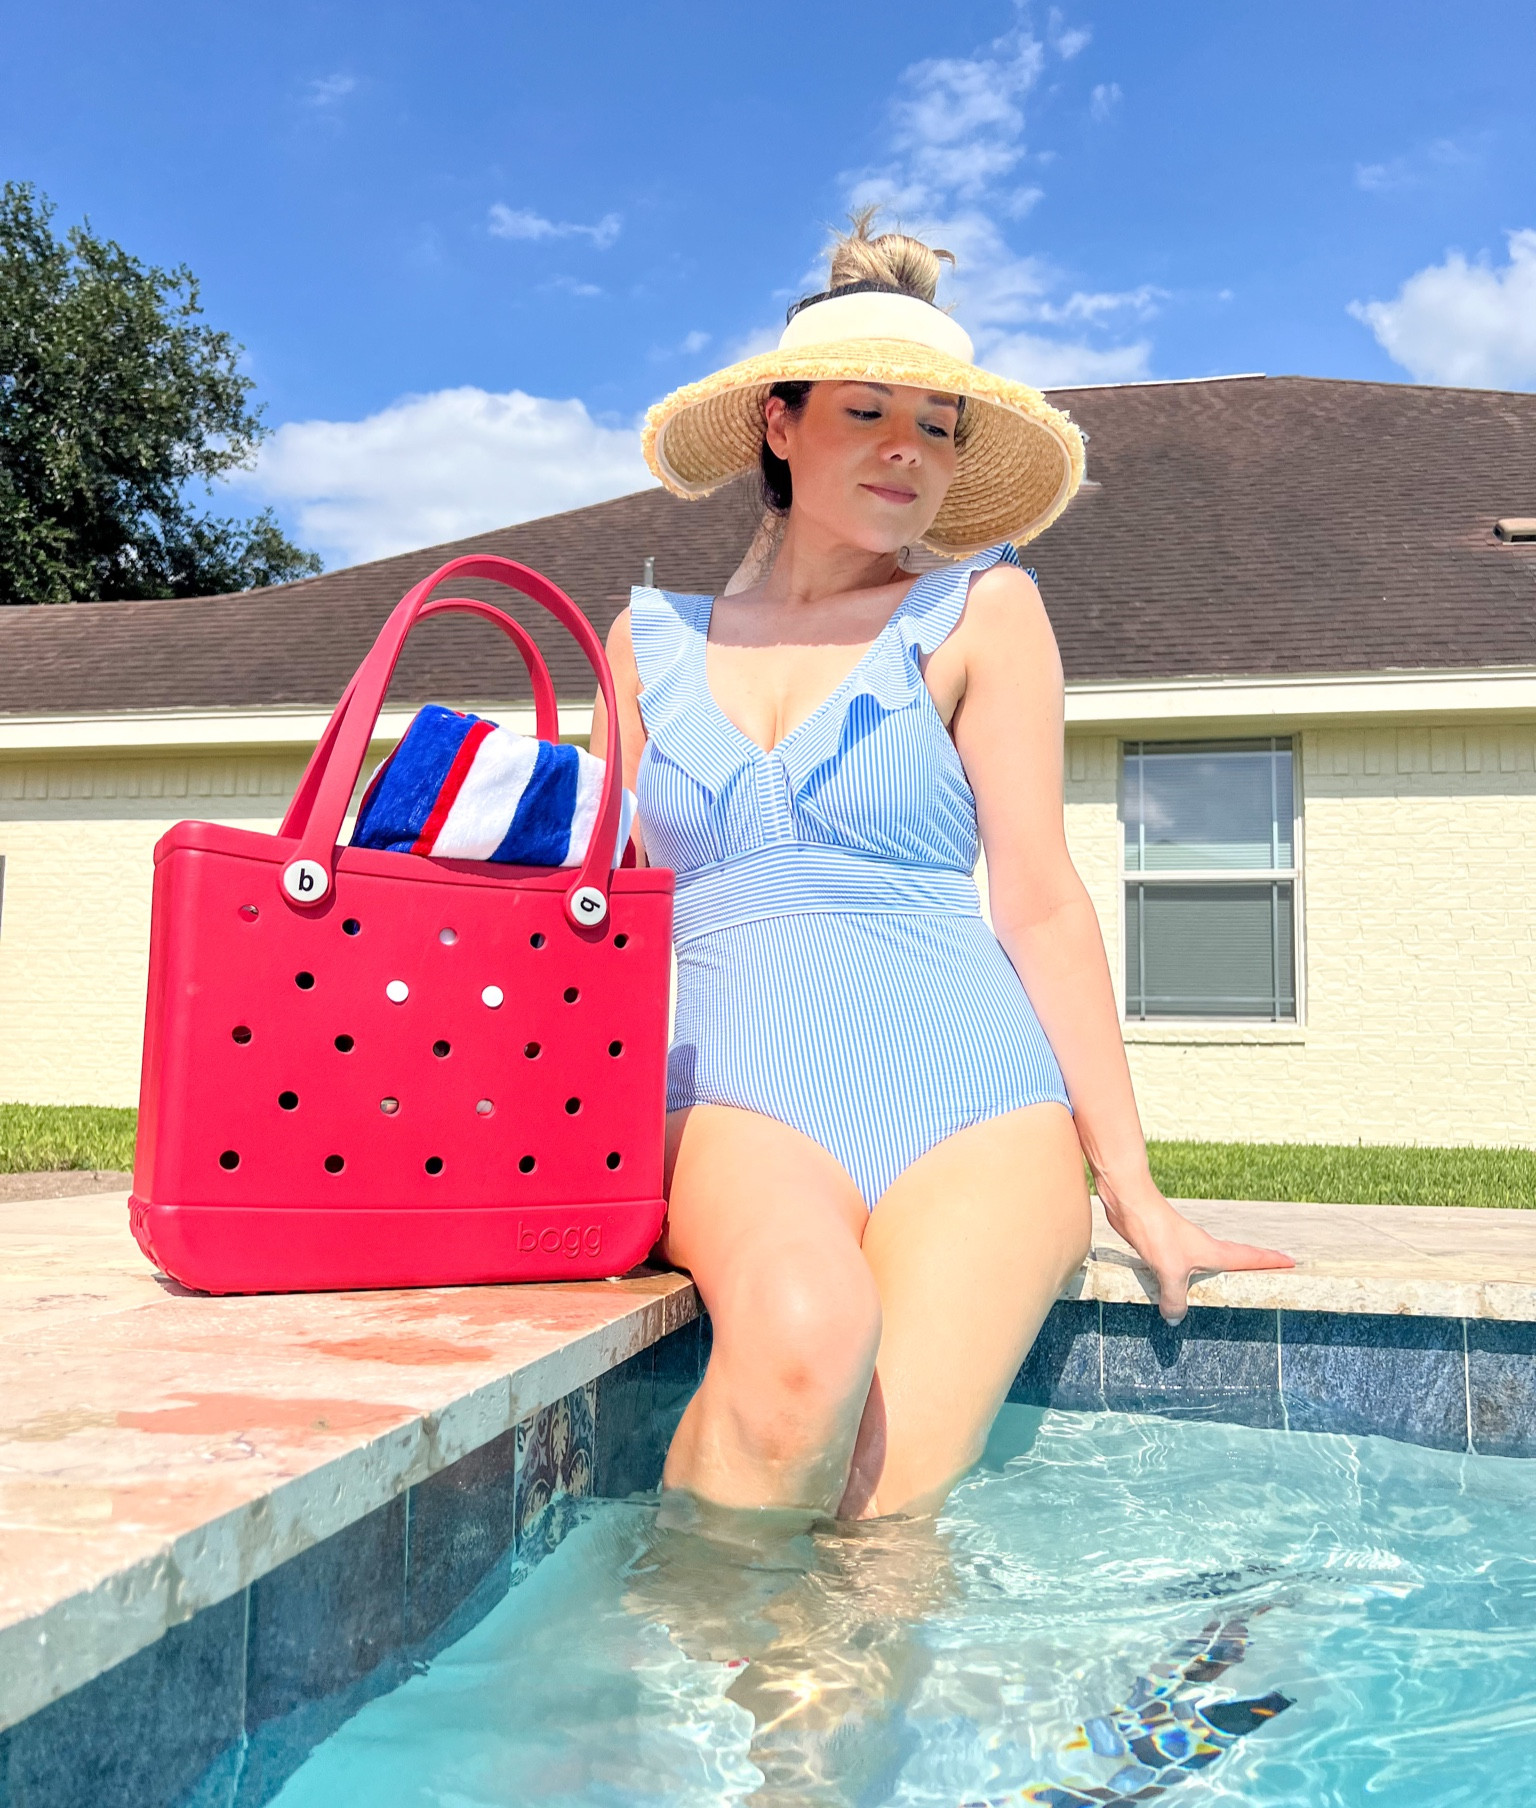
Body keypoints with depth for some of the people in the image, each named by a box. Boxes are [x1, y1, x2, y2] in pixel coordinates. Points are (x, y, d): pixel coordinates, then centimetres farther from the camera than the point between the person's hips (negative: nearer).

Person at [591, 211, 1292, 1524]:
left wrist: (1135, 1190, -1)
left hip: (970, 1094, -1)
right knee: (805, 1331, -31)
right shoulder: (652, 635, 15)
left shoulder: (981, 610, 7)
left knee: (888, 1502, -24)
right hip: (738, 1098, 1)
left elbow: (1041, 902, 2)